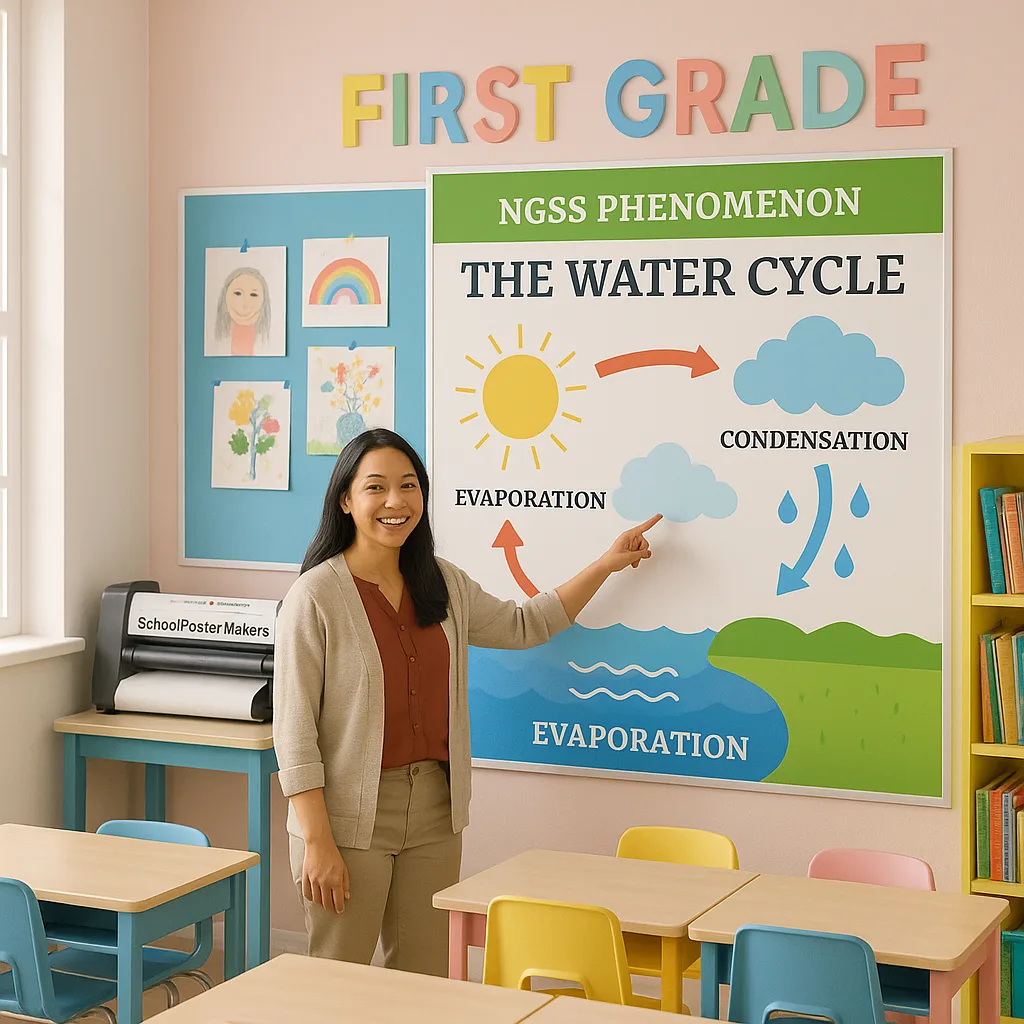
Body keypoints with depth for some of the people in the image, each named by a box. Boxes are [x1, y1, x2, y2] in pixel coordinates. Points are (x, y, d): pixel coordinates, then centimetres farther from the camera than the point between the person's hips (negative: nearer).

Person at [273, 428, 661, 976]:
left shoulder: (442, 584, 8)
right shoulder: (316, 596, -11)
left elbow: (522, 626, 25)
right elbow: (293, 728, -12)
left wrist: (606, 564, 21)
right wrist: (317, 843, -16)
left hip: (434, 810, 6)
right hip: (350, 814, -5)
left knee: (424, 982, 9)